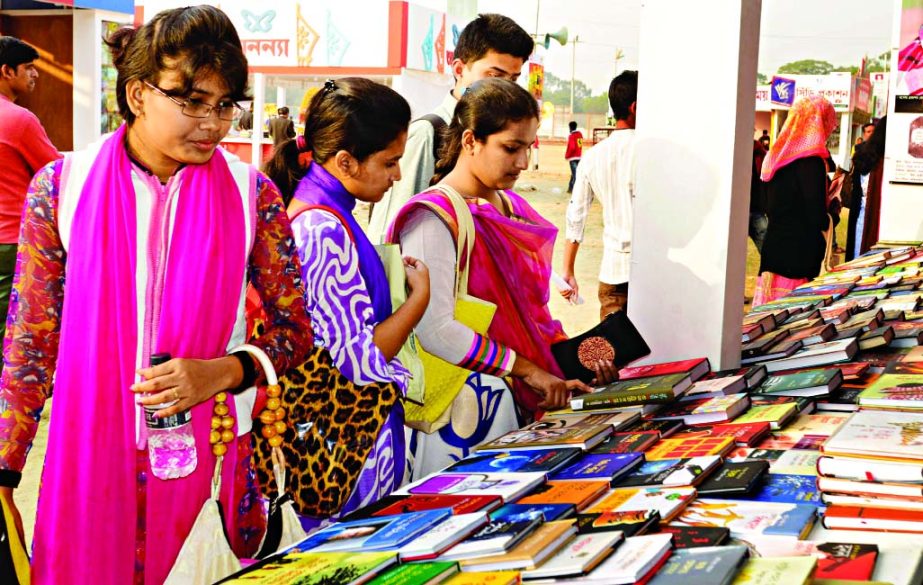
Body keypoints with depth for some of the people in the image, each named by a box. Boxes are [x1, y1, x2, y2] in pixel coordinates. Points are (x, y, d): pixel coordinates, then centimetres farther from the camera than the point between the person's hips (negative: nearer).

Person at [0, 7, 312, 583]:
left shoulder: (251, 194, -3)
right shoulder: (62, 186, -3)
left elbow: (295, 328, 3)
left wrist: (221, 372, -16)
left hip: (207, 451, 0)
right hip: (89, 452, 0)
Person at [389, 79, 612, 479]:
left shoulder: (514, 209, 13)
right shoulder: (432, 218, -14)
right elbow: (436, 330, -23)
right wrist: (526, 369, -19)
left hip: (525, 402, 8)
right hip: (468, 407, -8)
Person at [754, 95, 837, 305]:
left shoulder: (778, 154, 10)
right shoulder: (811, 160, -13)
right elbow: (817, 216, -15)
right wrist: (830, 218, 4)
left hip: (773, 245, 7)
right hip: (798, 253, -7)